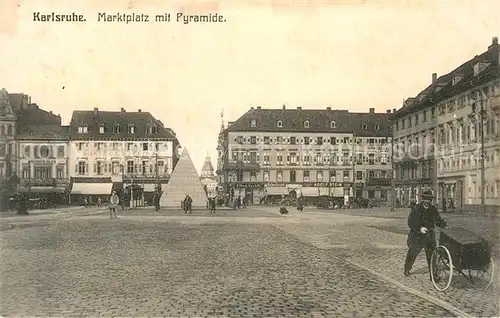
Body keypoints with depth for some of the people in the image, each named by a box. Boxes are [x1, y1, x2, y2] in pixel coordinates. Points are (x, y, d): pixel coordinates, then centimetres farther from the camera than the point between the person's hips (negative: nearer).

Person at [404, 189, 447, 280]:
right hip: (417, 235, -3)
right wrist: (419, 228, -25)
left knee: (431, 255, -3)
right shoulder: (416, 208, -9)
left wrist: (445, 226, -3)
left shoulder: (433, 209, 5)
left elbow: (438, 220, 15)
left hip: (429, 235, 3)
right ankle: (407, 269, 33)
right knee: (412, 253, 11)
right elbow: (410, 222, -13)